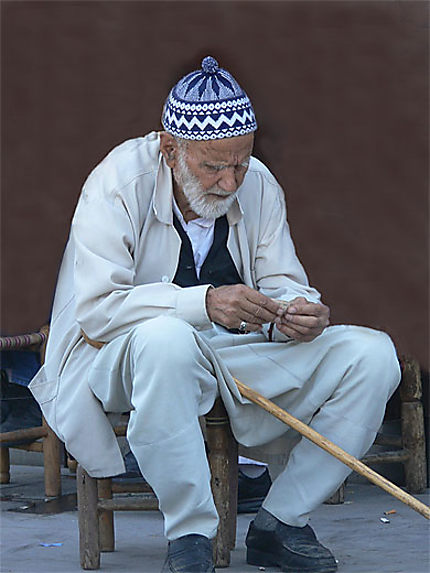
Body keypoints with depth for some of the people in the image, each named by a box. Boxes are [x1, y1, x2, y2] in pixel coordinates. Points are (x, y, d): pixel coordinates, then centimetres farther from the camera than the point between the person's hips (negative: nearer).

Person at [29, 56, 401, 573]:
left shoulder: (259, 185, 2)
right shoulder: (118, 181, -15)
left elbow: (281, 284, 3)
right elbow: (96, 309, -23)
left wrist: (298, 312, -23)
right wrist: (203, 303, -36)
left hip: (239, 355, 5)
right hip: (120, 357, -5)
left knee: (372, 354, -13)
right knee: (166, 340, -42)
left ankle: (280, 522, -7)